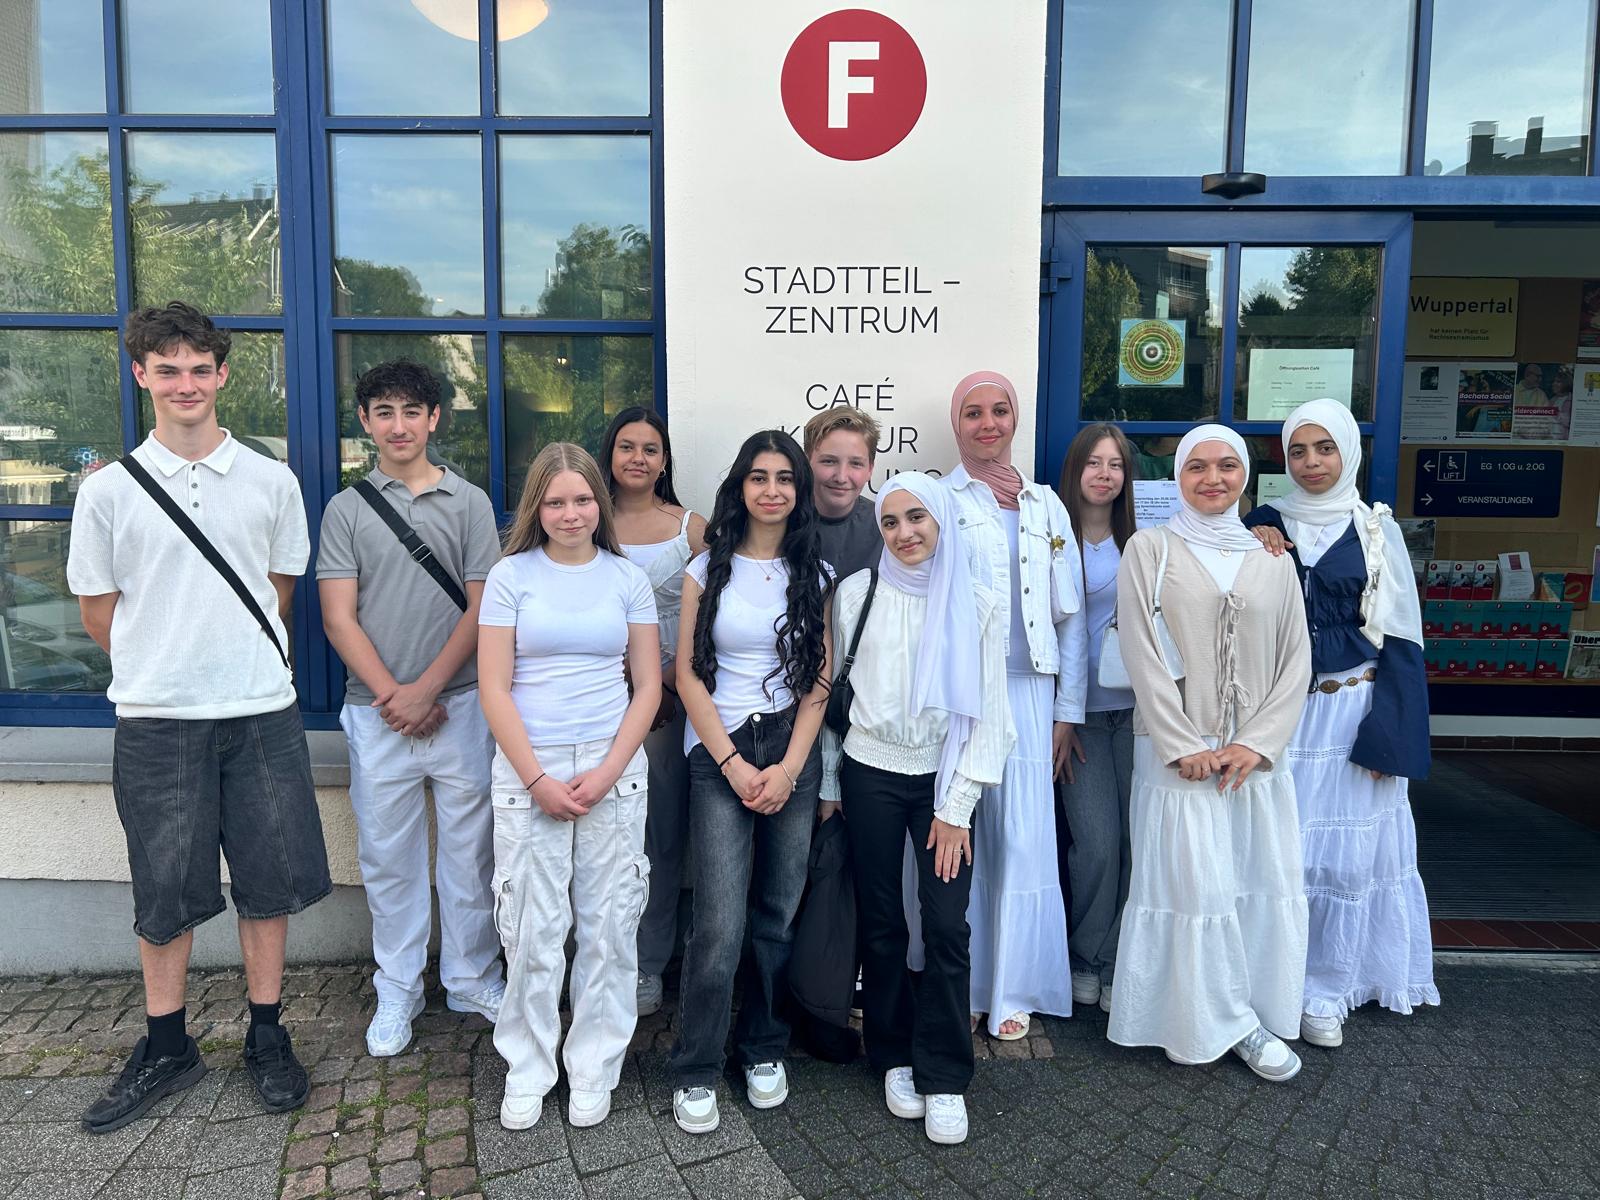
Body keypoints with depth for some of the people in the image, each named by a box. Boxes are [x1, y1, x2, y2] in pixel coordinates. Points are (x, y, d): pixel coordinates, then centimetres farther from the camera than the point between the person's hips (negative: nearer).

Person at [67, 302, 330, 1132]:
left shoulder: (272, 482, 3)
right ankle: (166, 1048, 28)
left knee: (269, 880, 8)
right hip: (157, 720, 0)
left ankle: (266, 1037, 24)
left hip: (261, 714, 1)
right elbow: (96, 610, 7)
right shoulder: (109, 490, 0)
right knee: (163, 892, 10)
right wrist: (163, 664, 10)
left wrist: (230, 657, 11)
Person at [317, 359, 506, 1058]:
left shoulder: (469, 503, 4)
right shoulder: (346, 510, 6)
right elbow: (339, 618, 1)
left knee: (469, 848, 7)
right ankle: (397, 991, 26)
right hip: (376, 712, 1)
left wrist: (425, 690, -9)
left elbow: (481, 609, -1)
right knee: (388, 855, 10)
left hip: (458, 704, -1)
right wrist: (391, 694, -9)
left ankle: (472, 979, 24)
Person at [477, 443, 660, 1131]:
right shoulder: (511, 576, 2)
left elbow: (648, 687, 4)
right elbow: (494, 689, -2)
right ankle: (526, 1072, 24)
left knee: (609, 927, 6)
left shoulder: (627, 579, 6)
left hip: (613, 771, 1)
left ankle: (593, 1072, 23)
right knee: (532, 930, 4)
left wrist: (607, 772, -7)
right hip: (528, 773, -1)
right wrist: (539, 779, -9)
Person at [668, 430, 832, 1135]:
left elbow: (819, 680, 5)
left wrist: (788, 768, -6)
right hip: (719, 754, -2)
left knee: (779, 913, 7)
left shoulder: (813, 575, 8)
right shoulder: (708, 570, 3)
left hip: (793, 753, 2)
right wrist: (734, 764, -7)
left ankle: (764, 1050, 27)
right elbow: (689, 675, 0)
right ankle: (695, 1071, 10)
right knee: (720, 922, -8)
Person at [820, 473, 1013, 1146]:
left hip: (943, 781, 0)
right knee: (882, 924, 8)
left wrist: (957, 806, -6)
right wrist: (827, 784, 3)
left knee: (946, 927, -4)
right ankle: (894, 1058, 26)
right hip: (870, 775, 0)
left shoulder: (976, 605, -2)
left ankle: (944, 1077, 11)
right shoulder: (857, 594, -2)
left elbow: (987, 712, -2)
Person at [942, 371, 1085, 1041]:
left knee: (1023, 842, 2)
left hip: (1028, 693, 3)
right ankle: (958, 988, 17)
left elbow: (1071, 616, 12)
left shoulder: (1047, 506, 14)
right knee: (957, 841, 1)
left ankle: (1014, 992, 17)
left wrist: (1068, 711, 7)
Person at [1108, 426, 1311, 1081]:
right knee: (1191, 885, -1)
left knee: (1265, 885, 5)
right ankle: (1204, 1021, 17)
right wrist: (1183, 746, -12)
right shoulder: (1150, 549, 0)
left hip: (1257, 754, 3)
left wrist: (1257, 743, -7)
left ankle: (1249, 1018, 22)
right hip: (1177, 751, -3)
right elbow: (1141, 654, -7)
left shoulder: (1273, 559, 10)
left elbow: (1296, 660, 5)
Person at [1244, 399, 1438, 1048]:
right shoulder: (1265, 525, 6)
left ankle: (1325, 991, 18)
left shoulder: (1375, 531, 2)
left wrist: (1386, 735, -7)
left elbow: (1399, 639, 0)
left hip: (1351, 711, -1)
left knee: (1345, 850, 3)